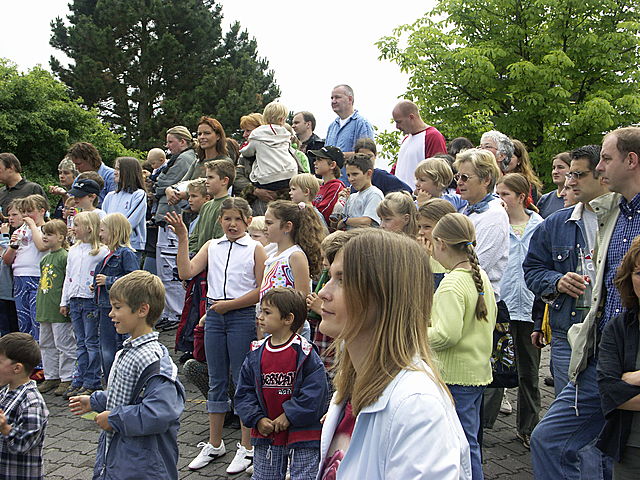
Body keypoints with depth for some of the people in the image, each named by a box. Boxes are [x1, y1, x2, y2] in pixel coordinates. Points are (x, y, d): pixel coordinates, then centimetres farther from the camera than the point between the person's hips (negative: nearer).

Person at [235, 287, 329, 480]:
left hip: (303, 435, -5)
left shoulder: (305, 353, -12)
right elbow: (244, 392, 5)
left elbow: (315, 392, -16)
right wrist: (257, 419, -7)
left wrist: (289, 417, -15)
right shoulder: (256, 354, 3)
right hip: (266, 436, 5)